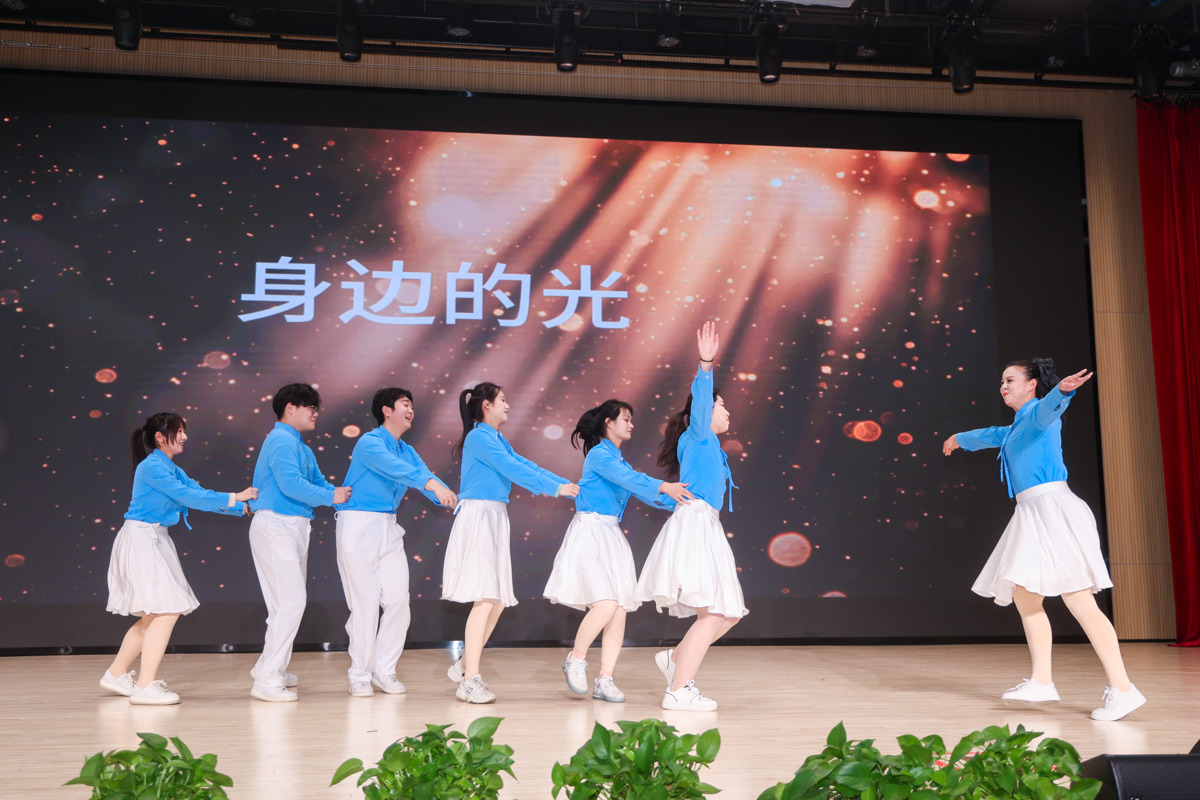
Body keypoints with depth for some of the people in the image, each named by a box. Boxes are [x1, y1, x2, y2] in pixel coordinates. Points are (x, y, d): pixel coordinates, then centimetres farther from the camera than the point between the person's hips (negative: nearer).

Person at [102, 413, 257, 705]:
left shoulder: (171, 469, 15)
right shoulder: (152, 467, -15)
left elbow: (199, 492, 13)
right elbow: (188, 497, -20)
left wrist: (243, 507, 6)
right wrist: (233, 497, -17)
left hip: (155, 541, 10)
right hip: (140, 539, -10)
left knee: (155, 615, 13)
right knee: (166, 610, -13)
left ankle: (117, 673, 26)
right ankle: (145, 686, -9)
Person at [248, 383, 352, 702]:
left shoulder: (300, 447, 20)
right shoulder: (281, 441, -12)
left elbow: (318, 481, 22)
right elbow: (290, 484, -23)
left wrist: (345, 497, 7)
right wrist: (330, 497, -15)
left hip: (293, 528, 10)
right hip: (276, 526, -10)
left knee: (289, 601, 15)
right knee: (291, 601, -11)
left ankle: (270, 667, 28)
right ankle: (268, 681, -6)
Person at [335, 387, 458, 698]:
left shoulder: (407, 451, 15)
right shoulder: (369, 443, -9)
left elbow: (424, 476, 1)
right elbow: (395, 469, -27)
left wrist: (453, 499, -19)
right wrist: (432, 484, -40)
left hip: (389, 529, 7)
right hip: (359, 524, -7)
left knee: (398, 600, 0)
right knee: (365, 602, -4)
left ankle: (384, 670, 14)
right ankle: (359, 675, 9)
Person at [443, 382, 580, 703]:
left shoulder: (497, 439, 21)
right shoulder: (479, 436, -9)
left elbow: (525, 465, 18)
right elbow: (513, 469, -16)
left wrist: (568, 484, 10)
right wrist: (555, 488, -14)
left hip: (495, 519, 10)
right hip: (478, 516, -9)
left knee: (498, 600, 7)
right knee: (485, 599, -13)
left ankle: (464, 665, 19)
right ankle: (469, 681, -10)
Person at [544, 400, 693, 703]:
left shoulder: (619, 460, 22)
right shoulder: (599, 454, -5)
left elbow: (640, 490, 21)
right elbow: (628, 479, -21)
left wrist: (679, 504, 11)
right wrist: (663, 486, -32)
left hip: (611, 535, 9)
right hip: (590, 530, -9)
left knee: (621, 609, -1)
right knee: (606, 603, -19)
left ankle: (604, 680, 3)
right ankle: (576, 659, 3)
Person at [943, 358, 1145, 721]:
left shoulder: (1038, 415, -2)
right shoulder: (1016, 428, 25)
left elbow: (1047, 408, -27)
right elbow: (992, 435, 47)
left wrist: (1061, 390, -50)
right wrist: (961, 439, 65)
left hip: (1052, 507, -10)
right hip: (1030, 513, 10)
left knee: (1078, 600, -16)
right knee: (1024, 597, 9)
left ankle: (1122, 688, -17)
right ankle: (1041, 682, 14)